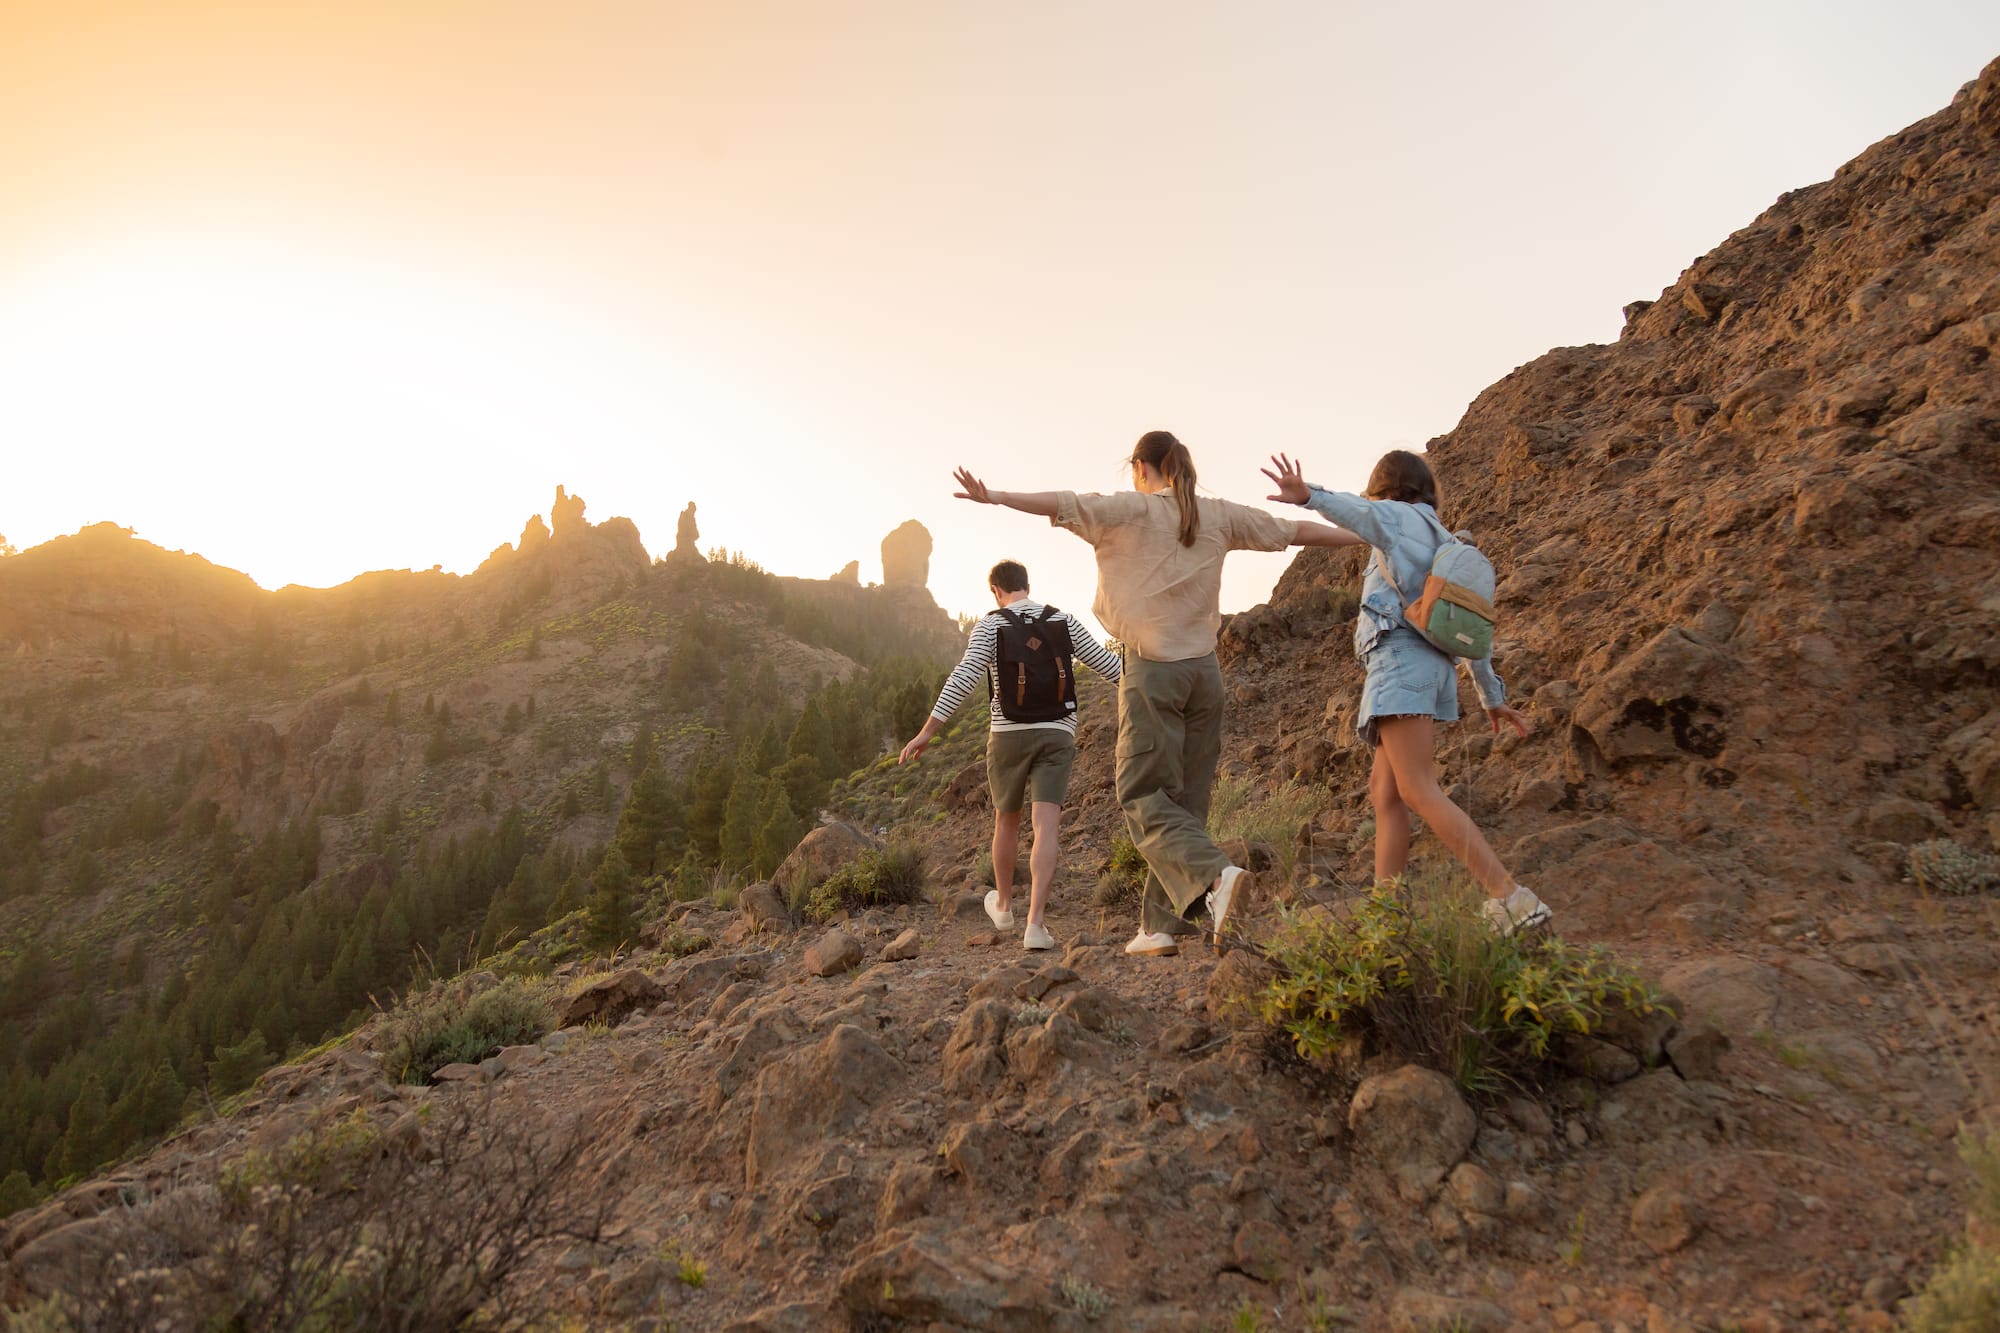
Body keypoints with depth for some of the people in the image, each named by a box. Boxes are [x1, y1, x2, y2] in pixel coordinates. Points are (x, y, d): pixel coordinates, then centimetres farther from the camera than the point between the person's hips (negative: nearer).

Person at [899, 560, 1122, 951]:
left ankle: (1003, 904, 38)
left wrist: (926, 733, -14)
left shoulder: (989, 626, -3)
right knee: (1046, 829, -7)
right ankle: (1035, 924, -21)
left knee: (1007, 818, 21)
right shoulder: (1064, 621, 6)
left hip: (1009, 735, -1)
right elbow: (1106, 662, 9)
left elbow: (962, 679, -14)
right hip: (1057, 737, 1)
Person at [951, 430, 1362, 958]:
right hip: (1204, 670, 6)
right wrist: (1367, 535, 31)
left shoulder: (1133, 510, -2)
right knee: (1185, 800, 9)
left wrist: (994, 496, -15)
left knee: (1144, 797, -2)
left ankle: (1216, 875, -26)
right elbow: (1295, 530, 19)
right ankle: (1159, 925, 11)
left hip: (1152, 670, -5)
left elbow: (1063, 503, -14)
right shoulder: (1218, 516, 11)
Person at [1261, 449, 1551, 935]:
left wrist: (1308, 495, -42)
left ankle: (1512, 898, -24)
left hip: (1401, 658, -9)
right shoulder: (1445, 546, 28)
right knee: (1384, 792, 7)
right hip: (1432, 664, 9)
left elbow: (1360, 512, -21)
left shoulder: (1400, 517, 5)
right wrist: (1493, 697, 32)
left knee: (1418, 791, -16)